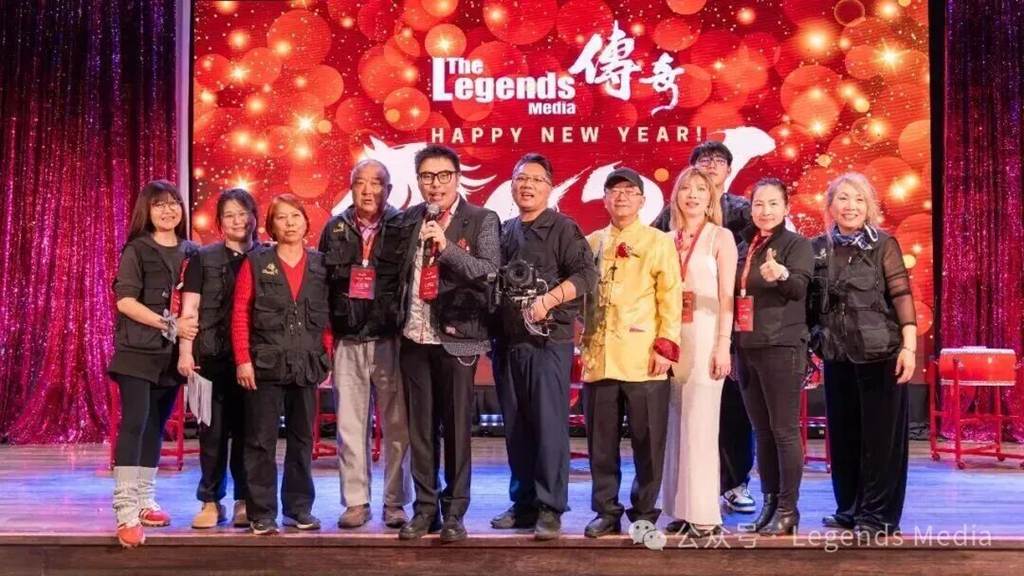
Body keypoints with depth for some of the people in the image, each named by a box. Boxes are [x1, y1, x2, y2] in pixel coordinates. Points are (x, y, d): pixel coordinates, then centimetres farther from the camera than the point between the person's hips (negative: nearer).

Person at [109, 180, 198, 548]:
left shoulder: (190, 252, 10)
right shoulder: (136, 249, -4)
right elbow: (125, 301, -12)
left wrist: (191, 325, -4)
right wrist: (170, 324, -17)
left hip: (172, 353, 5)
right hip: (138, 351, -5)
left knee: (156, 427, 10)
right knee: (134, 424, -12)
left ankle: (145, 501, 19)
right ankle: (125, 511, -13)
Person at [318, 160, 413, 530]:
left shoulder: (403, 227, 1)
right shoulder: (335, 229, 10)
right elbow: (322, 280, 11)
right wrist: (328, 328, 5)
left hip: (391, 339, -2)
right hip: (348, 341, 3)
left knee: (397, 425, 1)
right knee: (350, 424, 5)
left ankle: (395, 502, 12)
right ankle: (356, 502, 15)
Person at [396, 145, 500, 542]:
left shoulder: (481, 220, -3)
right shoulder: (410, 219, 10)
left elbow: (488, 271, -16)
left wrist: (446, 244, -25)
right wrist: (399, 316, 7)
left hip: (456, 338, -4)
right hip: (414, 337, 4)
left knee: (456, 427, 3)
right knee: (420, 428, 9)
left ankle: (454, 513, 13)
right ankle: (425, 508, 19)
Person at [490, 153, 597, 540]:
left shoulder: (562, 228, -1)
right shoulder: (503, 232, 15)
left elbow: (586, 274, -11)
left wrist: (548, 300, -20)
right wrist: (491, 333, 8)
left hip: (549, 340, -6)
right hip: (507, 342, 6)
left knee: (549, 425, -7)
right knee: (515, 428, 9)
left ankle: (550, 509, -1)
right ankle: (523, 504, 19)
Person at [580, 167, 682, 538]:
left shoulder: (659, 242, 4)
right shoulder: (591, 243, 15)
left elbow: (671, 297, -2)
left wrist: (666, 346, -10)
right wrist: (584, 343, 11)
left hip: (644, 359, -3)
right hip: (598, 358, 4)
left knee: (647, 441, 2)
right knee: (601, 442, 7)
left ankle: (644, 513, 14)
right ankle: (606, 512, 17)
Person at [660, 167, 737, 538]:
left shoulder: (721, 237, 1)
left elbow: (726, 296, -4)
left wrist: (723, 346, -11)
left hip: (705, 337, -5)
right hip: (672, 337, 5)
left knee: (700, 426, -7)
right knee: (676, 425, 6)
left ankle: (704, 514, -2)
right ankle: (681, 511, 13)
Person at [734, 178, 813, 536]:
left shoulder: (797, 244, -3)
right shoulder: (745, 246, 14)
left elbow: (799, 286, -20)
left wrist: (782, 274, -41)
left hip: (781, 348, -6)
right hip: (746, 348, 6)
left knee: (784, 430, -4)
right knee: (761, 431, 10)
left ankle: (788, 509, 2)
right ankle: (769, 503, 17)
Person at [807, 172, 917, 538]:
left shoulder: (884, 245, -2)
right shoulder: (818, 248, 8)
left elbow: (902, 296, -8)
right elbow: (812, 304, 11)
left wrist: (908, 346, -16)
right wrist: (810, 347, 7)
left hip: (880, 353, -4)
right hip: (837, 355, 4)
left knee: (880, 435, 1)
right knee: (843, 434, 10)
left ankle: (878, 515, 10)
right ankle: (849, 508, 23)